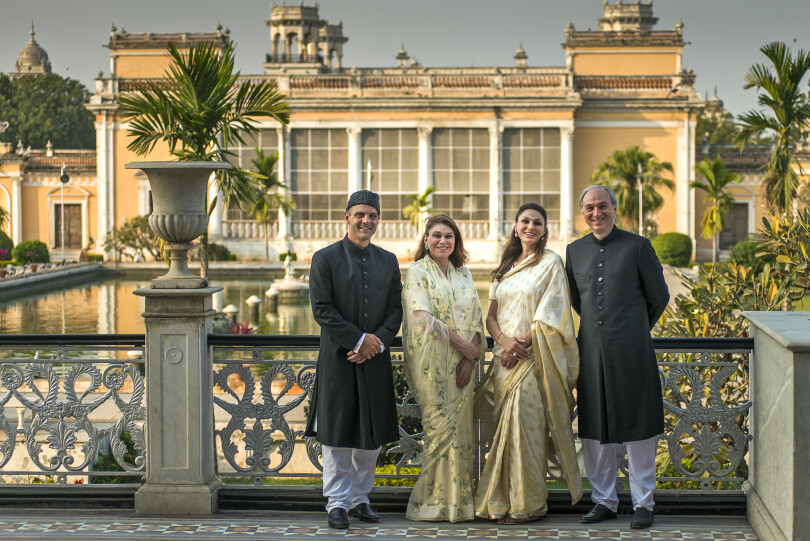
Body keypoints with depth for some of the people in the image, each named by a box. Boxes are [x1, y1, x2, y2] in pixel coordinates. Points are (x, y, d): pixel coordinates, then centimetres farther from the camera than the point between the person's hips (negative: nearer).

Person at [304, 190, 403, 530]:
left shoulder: (388, 261, 11)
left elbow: (395, 311, 7)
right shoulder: (325, 259, -2)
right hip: (338, 359, -4)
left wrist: (377, 342, -10)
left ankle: (359, 498, 19)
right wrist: (359, 340, -14)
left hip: (375, 361, 4)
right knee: (337, 433, 0)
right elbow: (322, 310, -9)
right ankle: (337, 502, 8)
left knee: (372, 436, 7)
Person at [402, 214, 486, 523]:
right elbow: (424, 318, -13)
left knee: (461, 430, 4)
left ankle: (460, 500, 9)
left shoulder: (463, 274, 14)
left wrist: (470, 358, -4)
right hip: (433, 364, -5)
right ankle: (436, 501, 1)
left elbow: (476, 318, 10)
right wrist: (463, 345, -14)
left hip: (462, 365, 5)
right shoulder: (417, 272, -2)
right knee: (441, 430, -7)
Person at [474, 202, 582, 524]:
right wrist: (504, 339, -8)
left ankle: (527, 503, -3)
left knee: (524, 424, -9)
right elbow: (491, 314, 12)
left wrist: (521, 343, -15)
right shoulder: (506, 266, 17)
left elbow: (549, 314, -8)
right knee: (507, 425, 3)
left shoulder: (550, 263, 0)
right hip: (506, 355, 5)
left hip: (534, 357, -5)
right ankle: (505, 501, 7)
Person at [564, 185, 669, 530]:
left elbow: (659, 296, 6)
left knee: (637, 426, 0)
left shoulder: (637, 246, -1)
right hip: (592, 350, 4)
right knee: (595, 428, 7)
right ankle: (604, 501, 18)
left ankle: (643, 503, 8)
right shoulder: (575, 250, 10)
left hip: (631, 350, -4)